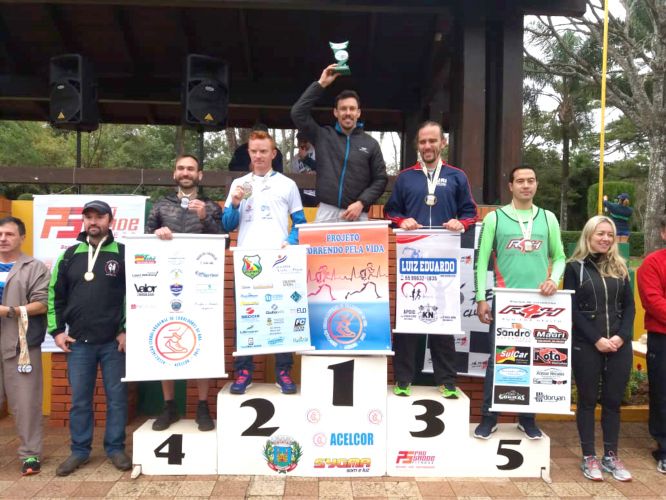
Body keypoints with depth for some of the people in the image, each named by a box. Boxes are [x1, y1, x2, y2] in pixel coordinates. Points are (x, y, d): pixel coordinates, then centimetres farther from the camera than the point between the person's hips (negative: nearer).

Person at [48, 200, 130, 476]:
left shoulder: (124, 254, -1)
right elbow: (55, 295, 12)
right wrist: (57, 330, 4)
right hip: (78, 342, 3)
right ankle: (79, 450, 24)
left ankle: (115, 448, 20)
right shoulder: (70, 255, 8)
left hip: (114, 342, -2)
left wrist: (127, 331, -7)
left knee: (117, 397, 6)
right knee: (80, 399, 10)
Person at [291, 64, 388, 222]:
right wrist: (321, 84, 0)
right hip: (326, 212, 0)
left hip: (357, 215, 0)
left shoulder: (371, 144, 8)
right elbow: (298, 113, 0)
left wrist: (361, 203, -9)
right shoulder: (323, 136, 9)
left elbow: (380, 179, 6)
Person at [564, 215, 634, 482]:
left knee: (613, 400, 9)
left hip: (620, 345, 3)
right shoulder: (575, 267, 0)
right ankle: (589, 457, 14)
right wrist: (596, 339, -13)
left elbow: (629, 306, 7)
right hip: (586, 345, -3)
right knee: (588, 400, 5)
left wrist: (622, 336, -8)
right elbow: (572, 310, -5)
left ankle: (611, 456, 20)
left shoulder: (619, 267, 12)